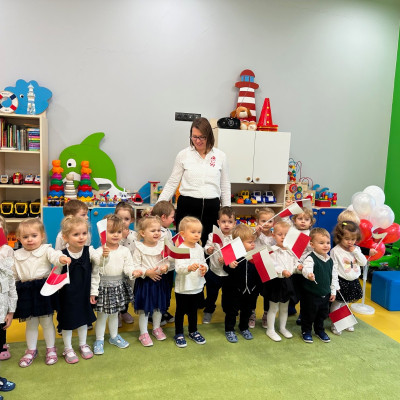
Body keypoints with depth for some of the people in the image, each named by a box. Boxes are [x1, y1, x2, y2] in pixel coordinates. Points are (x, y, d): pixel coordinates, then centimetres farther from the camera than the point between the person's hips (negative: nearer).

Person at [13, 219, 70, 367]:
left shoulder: (46, 250, -7)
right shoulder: (17, 255, 5)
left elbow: (54, 255, -28)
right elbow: (13, 275, 12)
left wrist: (61, 258, -51)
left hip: (44, 290, -3)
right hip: (26, 292, 3)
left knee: (47, 322, 10)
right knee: (31, 323, 16)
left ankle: (51, 349, 28)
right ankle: (31, 350, 35)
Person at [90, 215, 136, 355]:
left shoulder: (124, 251, -5)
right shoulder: (99, 252, -13)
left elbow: (128, 267, -5)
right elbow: (94, 273, -10)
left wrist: (134, 272, -28)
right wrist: (93, 292, -10)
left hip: (118, 286, 3)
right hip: (103, 287, -3)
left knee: (114, 314, 21)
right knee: (102, 316, 9)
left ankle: (114, 336, 40)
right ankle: (99, 340, 28)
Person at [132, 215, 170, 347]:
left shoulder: (162, 246, -3)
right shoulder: (139, 248, -13)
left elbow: (167, 261, 4)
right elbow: (135, 267, -13)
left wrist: (165, 267, -16)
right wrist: (147, 272, -24)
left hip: (160, 281, 4)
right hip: (144, 282, -4)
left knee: (159, 306, 18)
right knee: (144, 309, 7)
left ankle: (157, 328, 39)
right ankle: (143, 333, 24)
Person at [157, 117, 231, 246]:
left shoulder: (220, 156, 6)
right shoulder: (183, 155, 2)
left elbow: (225, 186, 12)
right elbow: (172, 183, 5)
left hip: (211, 207, 1)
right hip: (187, 206, -1)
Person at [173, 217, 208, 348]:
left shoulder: (199, 248, 2)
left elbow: (204, 263, 12)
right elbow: (178, 268, -29)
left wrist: (204, 268, -10)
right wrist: (189, 268, -47)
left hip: (197, 286, 6)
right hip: (183, 287, -6)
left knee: (193, 310, 21)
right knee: (180, 311, 11)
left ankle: (193, 331, 38)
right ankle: (179, 334, 28)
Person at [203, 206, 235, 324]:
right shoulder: (213, 235, -8)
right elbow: (207, 247, 1)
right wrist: (208, 249, -21)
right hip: (214, 271, 1)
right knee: (211, 294, 18)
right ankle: (208, 311, 41)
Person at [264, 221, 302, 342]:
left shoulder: (291, 251, 0)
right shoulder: (272, 251, -18)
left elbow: (295, 263, 10)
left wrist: (298, 267, -10)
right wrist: (282, 272, -34)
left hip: (287, 282, 6)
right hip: (275, 282, -6)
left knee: (284, 308, 20)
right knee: (273, 308, 8)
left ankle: (283, 328, 39)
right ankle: (270, 330, 24)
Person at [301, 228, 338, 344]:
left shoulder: (330, 260, 2)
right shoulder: (310, 258, -20)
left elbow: (334, 276, 12)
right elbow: (306, 268, -39)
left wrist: (333, 291, 13)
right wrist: (309, 274, -62)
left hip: (325, 294, 6)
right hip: (311, 294, -6)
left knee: (323, 314, 21)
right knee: (309, 314, 9)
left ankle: (319, 330, 42)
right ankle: (306, 331, 30)